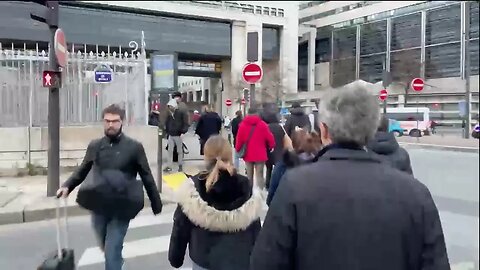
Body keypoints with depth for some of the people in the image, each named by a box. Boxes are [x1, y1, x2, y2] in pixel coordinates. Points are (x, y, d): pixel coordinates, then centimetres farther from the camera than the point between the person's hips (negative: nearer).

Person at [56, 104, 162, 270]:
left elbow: (146, 177, -2)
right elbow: (82, 171, 12)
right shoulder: (94, 146, 2)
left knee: (112, 252, -5)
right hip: (98, 208, 4)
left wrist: (156, 204, 2)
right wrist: (67, 186, -6)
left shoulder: (134, 147, -7)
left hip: (121, 209, -4)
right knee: (106, 248, 20)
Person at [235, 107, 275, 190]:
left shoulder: (243, 125, -2)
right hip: (260, 155, -2)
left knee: (249, 175, 14)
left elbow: (239, 140, -1)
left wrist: (237, 150, 15)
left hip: (248, 155, 2)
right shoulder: (262, 124, -7)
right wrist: (271, 147, 14)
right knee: (259, 175, -1)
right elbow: (270, 138, -5)